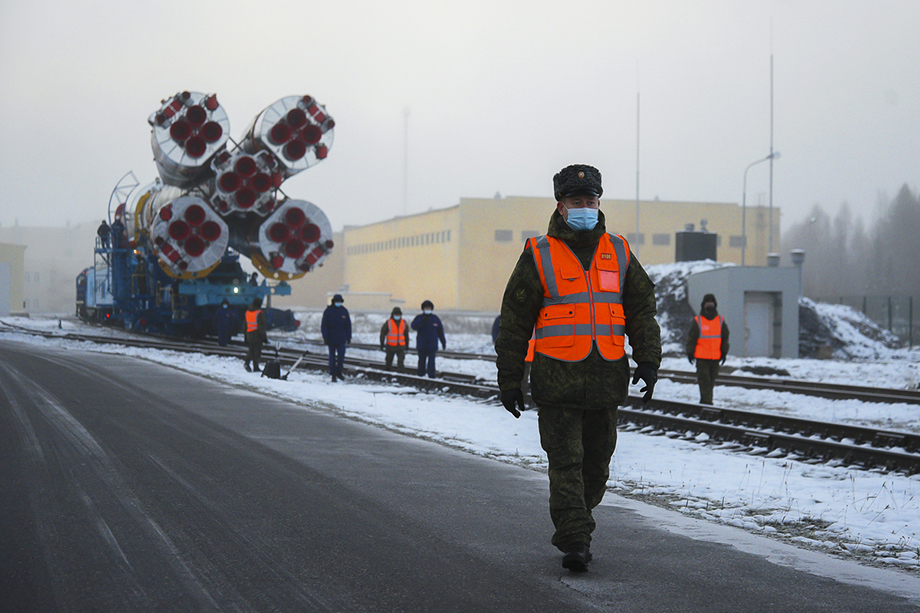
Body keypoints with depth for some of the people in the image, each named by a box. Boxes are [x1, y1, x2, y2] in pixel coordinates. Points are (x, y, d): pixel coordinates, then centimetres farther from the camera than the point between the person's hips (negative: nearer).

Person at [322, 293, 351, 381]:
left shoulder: (344, 311, 5)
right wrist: (325, 337, -9)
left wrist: (348, 337, 7)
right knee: (332, 357, 3)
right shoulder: (328, 311, -3)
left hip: (341, 339, 2)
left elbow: (348, 325, 11)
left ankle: (339, 372, 15)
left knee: (341, 356, -4)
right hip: (331, 339, -2)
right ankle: (333, 375, 10)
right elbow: (324, 325, -2)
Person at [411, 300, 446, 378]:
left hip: (432, 345, 0)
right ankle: (420, 376, 13)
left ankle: (431, 376, -6)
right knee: (422, 361, 5)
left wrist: (443, 342, 14)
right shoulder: (419, 318, 4)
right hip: (421, 345, 0)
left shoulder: (435, 318, 8)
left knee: (431, 361, -6)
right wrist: (423, 321, -28)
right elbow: (414, 326, -16)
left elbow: (440, 331, 13)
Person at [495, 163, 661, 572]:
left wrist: (648, 361, -1)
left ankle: (571, 527, 28)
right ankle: (574, 541, -8)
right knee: (566, 462, -9)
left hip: (607, 380, 4)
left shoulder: (618, 253, 11)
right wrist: (509, 380, 2)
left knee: (596, 465, 11)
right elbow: (514, 323, 3)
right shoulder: (538, 256, 1)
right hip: (557, 381, -3)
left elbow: (642, 311, 13)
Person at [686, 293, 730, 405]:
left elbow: (725, 338, 14)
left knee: (711, 380, 10)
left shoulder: (721, 321, 8)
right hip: (701, 357, -3)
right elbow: (691, 338, 1)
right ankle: (706, 401, -8)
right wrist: (690, 353, -1)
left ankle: (706, 401, 21)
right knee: (704, 380, -7)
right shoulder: (697, 321, -1)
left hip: (715, 357, 3)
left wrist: (724, 353, 11)